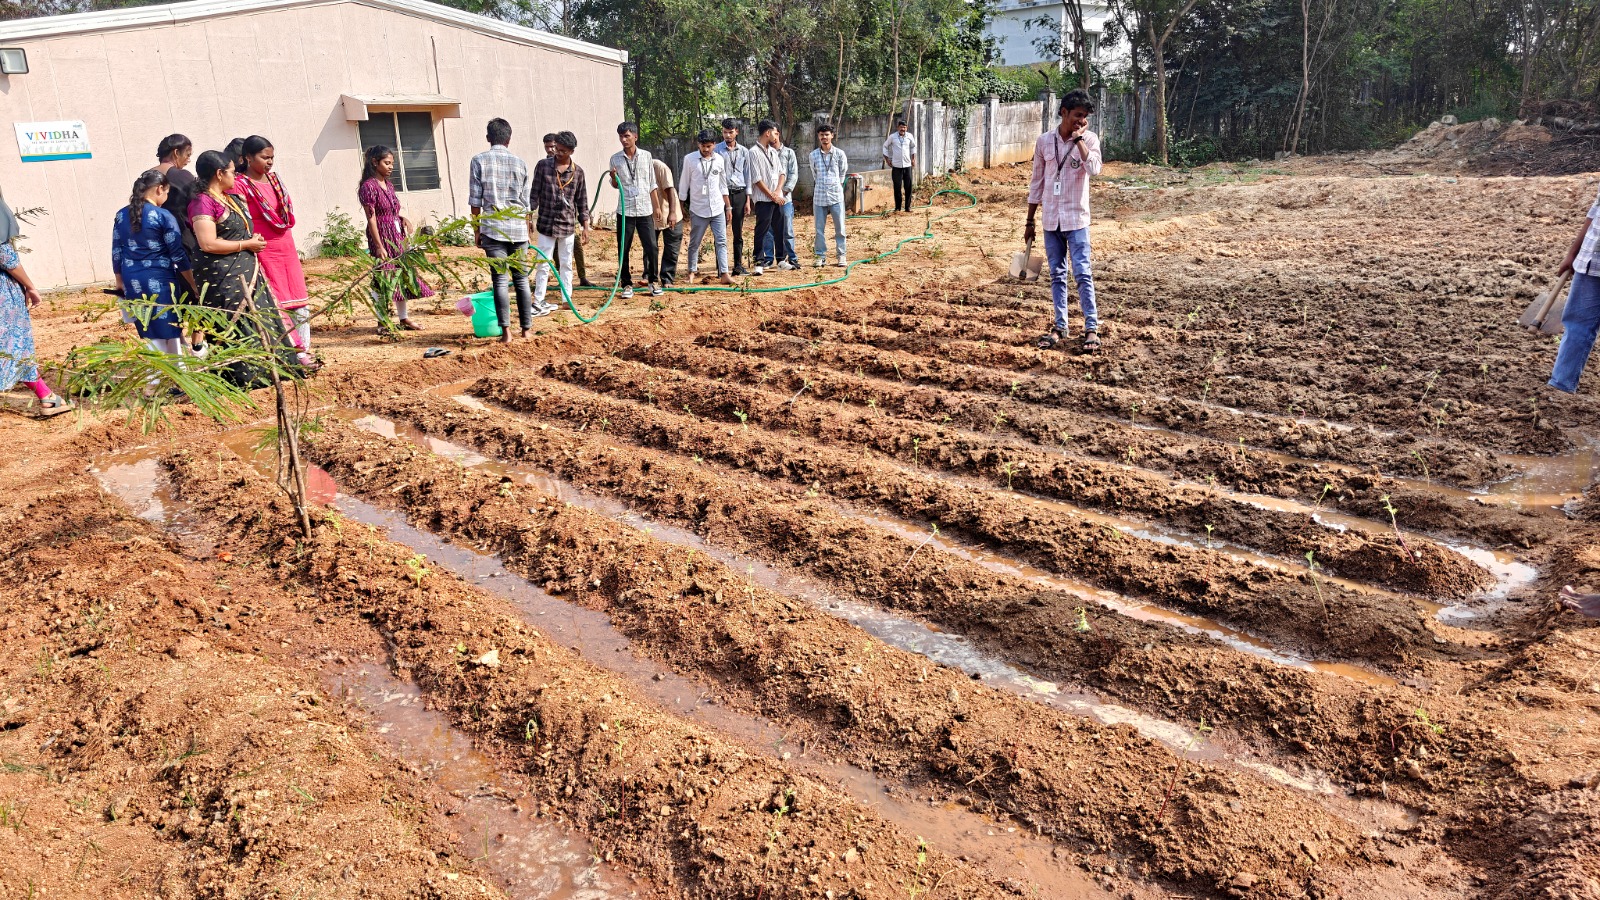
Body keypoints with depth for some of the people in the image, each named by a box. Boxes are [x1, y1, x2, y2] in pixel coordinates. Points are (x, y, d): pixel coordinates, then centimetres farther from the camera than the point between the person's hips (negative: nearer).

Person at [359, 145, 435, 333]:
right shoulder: (369, 186, -13)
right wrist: (378, 246, -19)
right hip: (382, 237, -8)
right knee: (383, 279, -2)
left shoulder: (389, 185, 11)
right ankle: (382, 322, 6)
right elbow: (371, 218, -16)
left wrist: (403, 219, -1)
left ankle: (404, 318, 20)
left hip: (398, 236, 8)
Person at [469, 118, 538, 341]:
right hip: (518, 229, 2)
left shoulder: (480, 161, 1)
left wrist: (477, 231, 9)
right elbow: (525, 203, 12)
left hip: (493, 228, -2)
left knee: (501, 280, -3)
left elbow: (475, 201, -1)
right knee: (521, 279, 10)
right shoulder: (519, 162, 7)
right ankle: (526, 327, 15)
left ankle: (506, 331, -8)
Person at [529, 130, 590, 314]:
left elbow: (581, 202, 6)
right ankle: (538, 300, 8)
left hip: (568, 225, 1)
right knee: (543, 264, 2)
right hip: (546, 223, -1)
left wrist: (585, 226, 5)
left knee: (566, 264, 9)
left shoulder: (578, 172, 2)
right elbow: (535, 193, 1)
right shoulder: (543, 165, -2)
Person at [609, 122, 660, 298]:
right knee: (624, 250, 3)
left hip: (645, 210, 0)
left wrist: (656, 206, 7)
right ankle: (627, 284, 13)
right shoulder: (615, 158, 2)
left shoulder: (646, 155, 3)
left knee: (651, 247, -2)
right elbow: (615, 185, 11)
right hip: (626, 210, 0)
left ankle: (652, 281, 14)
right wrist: (613, 177, -11)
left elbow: (652, 183, 8)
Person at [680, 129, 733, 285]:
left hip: (718, 209, 2)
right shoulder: (690, 159, -4)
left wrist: (728, 207, 11)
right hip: (698, 209, -2)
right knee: (694, 243, 6)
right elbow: (683, 185, 1)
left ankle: (724, 274, -4)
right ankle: (691, 272, 20)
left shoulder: (720, 159, 5)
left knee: (722, 242, -4)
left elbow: (723, 186, 12)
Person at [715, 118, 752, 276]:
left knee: (738, 232, 7)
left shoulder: (744, 152, 9)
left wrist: (748, 200, 6)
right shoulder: (717, 150, 0)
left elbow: (747, 176, 12)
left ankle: (738, 265, 13)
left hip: (740, 194, 3)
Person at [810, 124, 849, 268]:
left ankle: (841, 254, 11)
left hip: (836, 196, -1)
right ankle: (821, 255, 12)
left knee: (839, 227, 2)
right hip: (819, 196, 1)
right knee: (819, 228, 4)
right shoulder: (813, 155, 2)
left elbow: (843, 173, 12)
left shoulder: (839, 154, -1)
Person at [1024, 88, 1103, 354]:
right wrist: (1029, 222, 10)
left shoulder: (1089, 139, -4)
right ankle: (1060, 326, 19)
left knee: (1083, 273, -4)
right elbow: (1037, 183, 9)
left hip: (1076, 218, -3)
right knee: (1057, 274, 10)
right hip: (1051, 219, 3)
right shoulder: (1044, 141, 2)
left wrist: (1079, 138, -19)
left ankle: (1092, 328, 2)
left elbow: (1094, 169, -24)